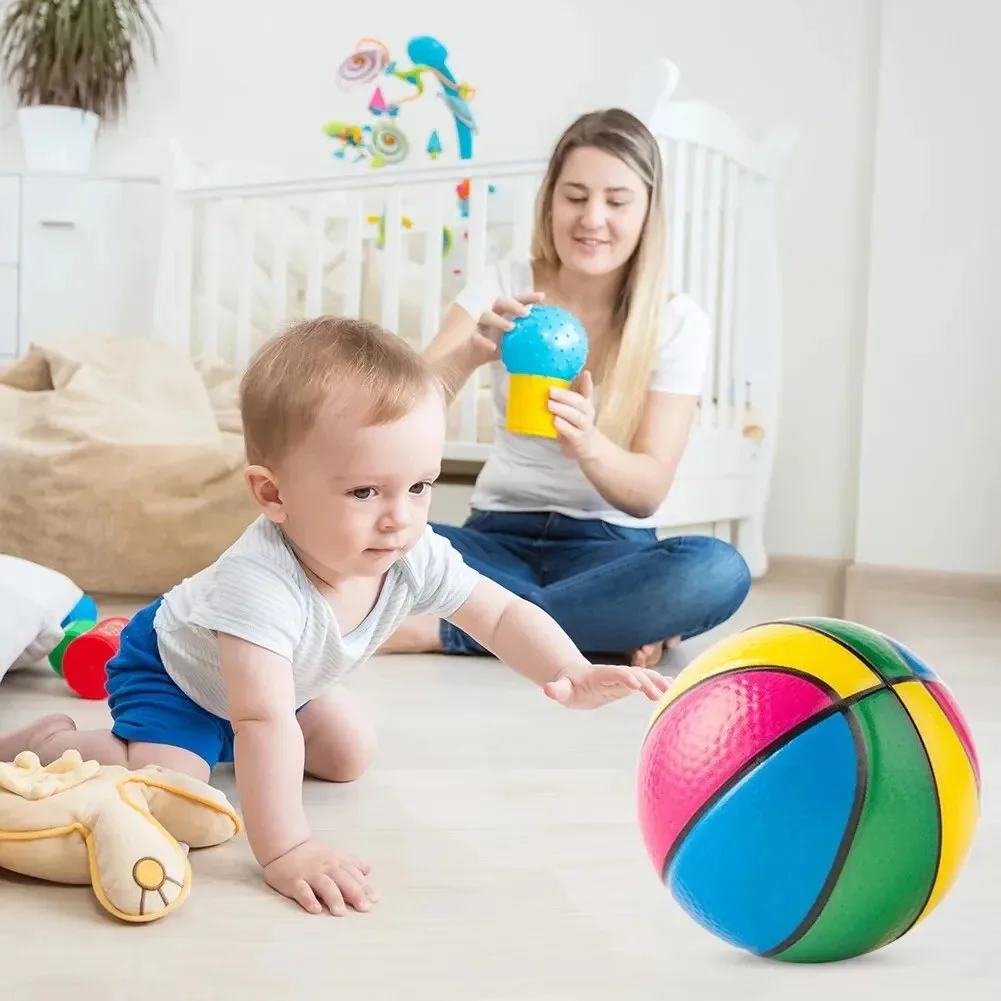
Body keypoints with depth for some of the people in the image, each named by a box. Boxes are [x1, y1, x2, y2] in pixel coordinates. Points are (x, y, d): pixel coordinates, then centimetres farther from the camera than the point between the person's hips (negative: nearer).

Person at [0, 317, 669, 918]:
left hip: (275, 679, 7)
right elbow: (264, 723, -48)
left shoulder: (418, 558, -26)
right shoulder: (261, 582, -47)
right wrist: (284, 851, -50)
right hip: (174, 669, -7)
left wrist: (572, 675, -32)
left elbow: (504, 614, -15)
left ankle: (214, 742, 33)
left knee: (350, 757, 13)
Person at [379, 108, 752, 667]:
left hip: (609, 546, 0)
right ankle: (609, 627, -21)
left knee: (718, 571, -34)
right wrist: (469, 355, -32)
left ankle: (442, 628, -28)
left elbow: (648, 491, -10)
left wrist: (586, 444, -33)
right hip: (498, 537, 1)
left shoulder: (678, 323, -3)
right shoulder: (505, 286, 1)